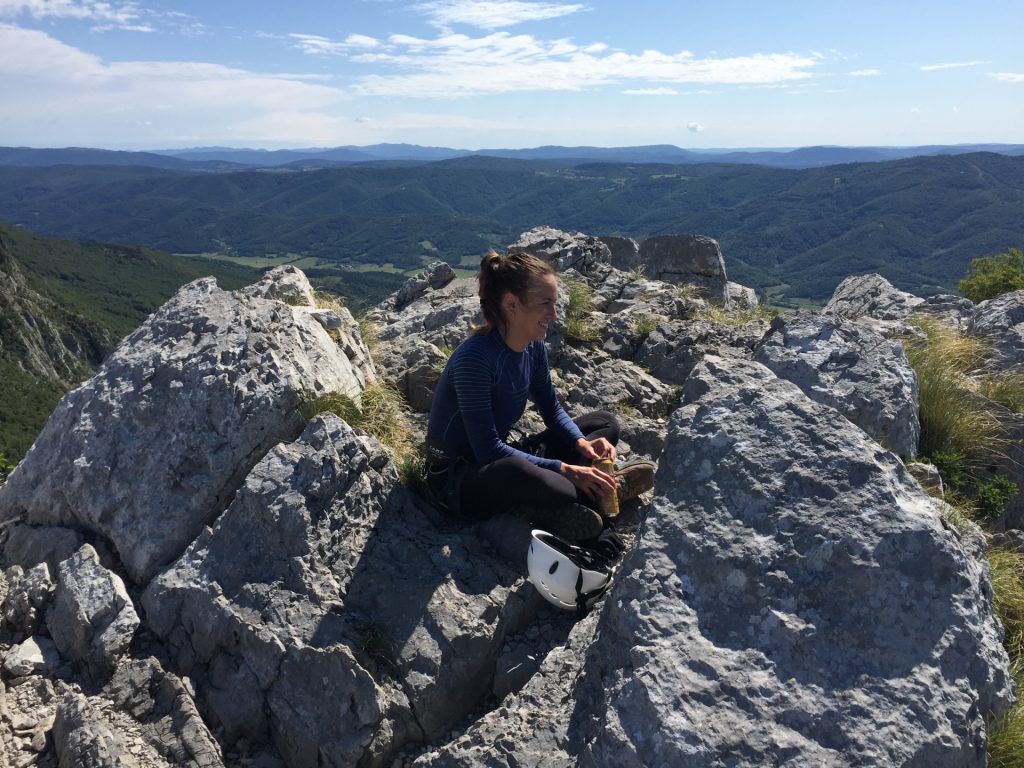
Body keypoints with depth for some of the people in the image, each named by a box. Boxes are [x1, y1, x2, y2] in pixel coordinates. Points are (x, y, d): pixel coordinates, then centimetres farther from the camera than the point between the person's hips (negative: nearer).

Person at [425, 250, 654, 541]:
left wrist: (581, 443, -13)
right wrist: (565, 469, -28)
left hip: (500, 459, 9)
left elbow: (552, 410, 8)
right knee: (517, 472, -45)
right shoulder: (474, 358, -28)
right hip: (456, 479, -9)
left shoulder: (533, 347, -4)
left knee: (605, 423, 7)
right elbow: (488, 451, -29)